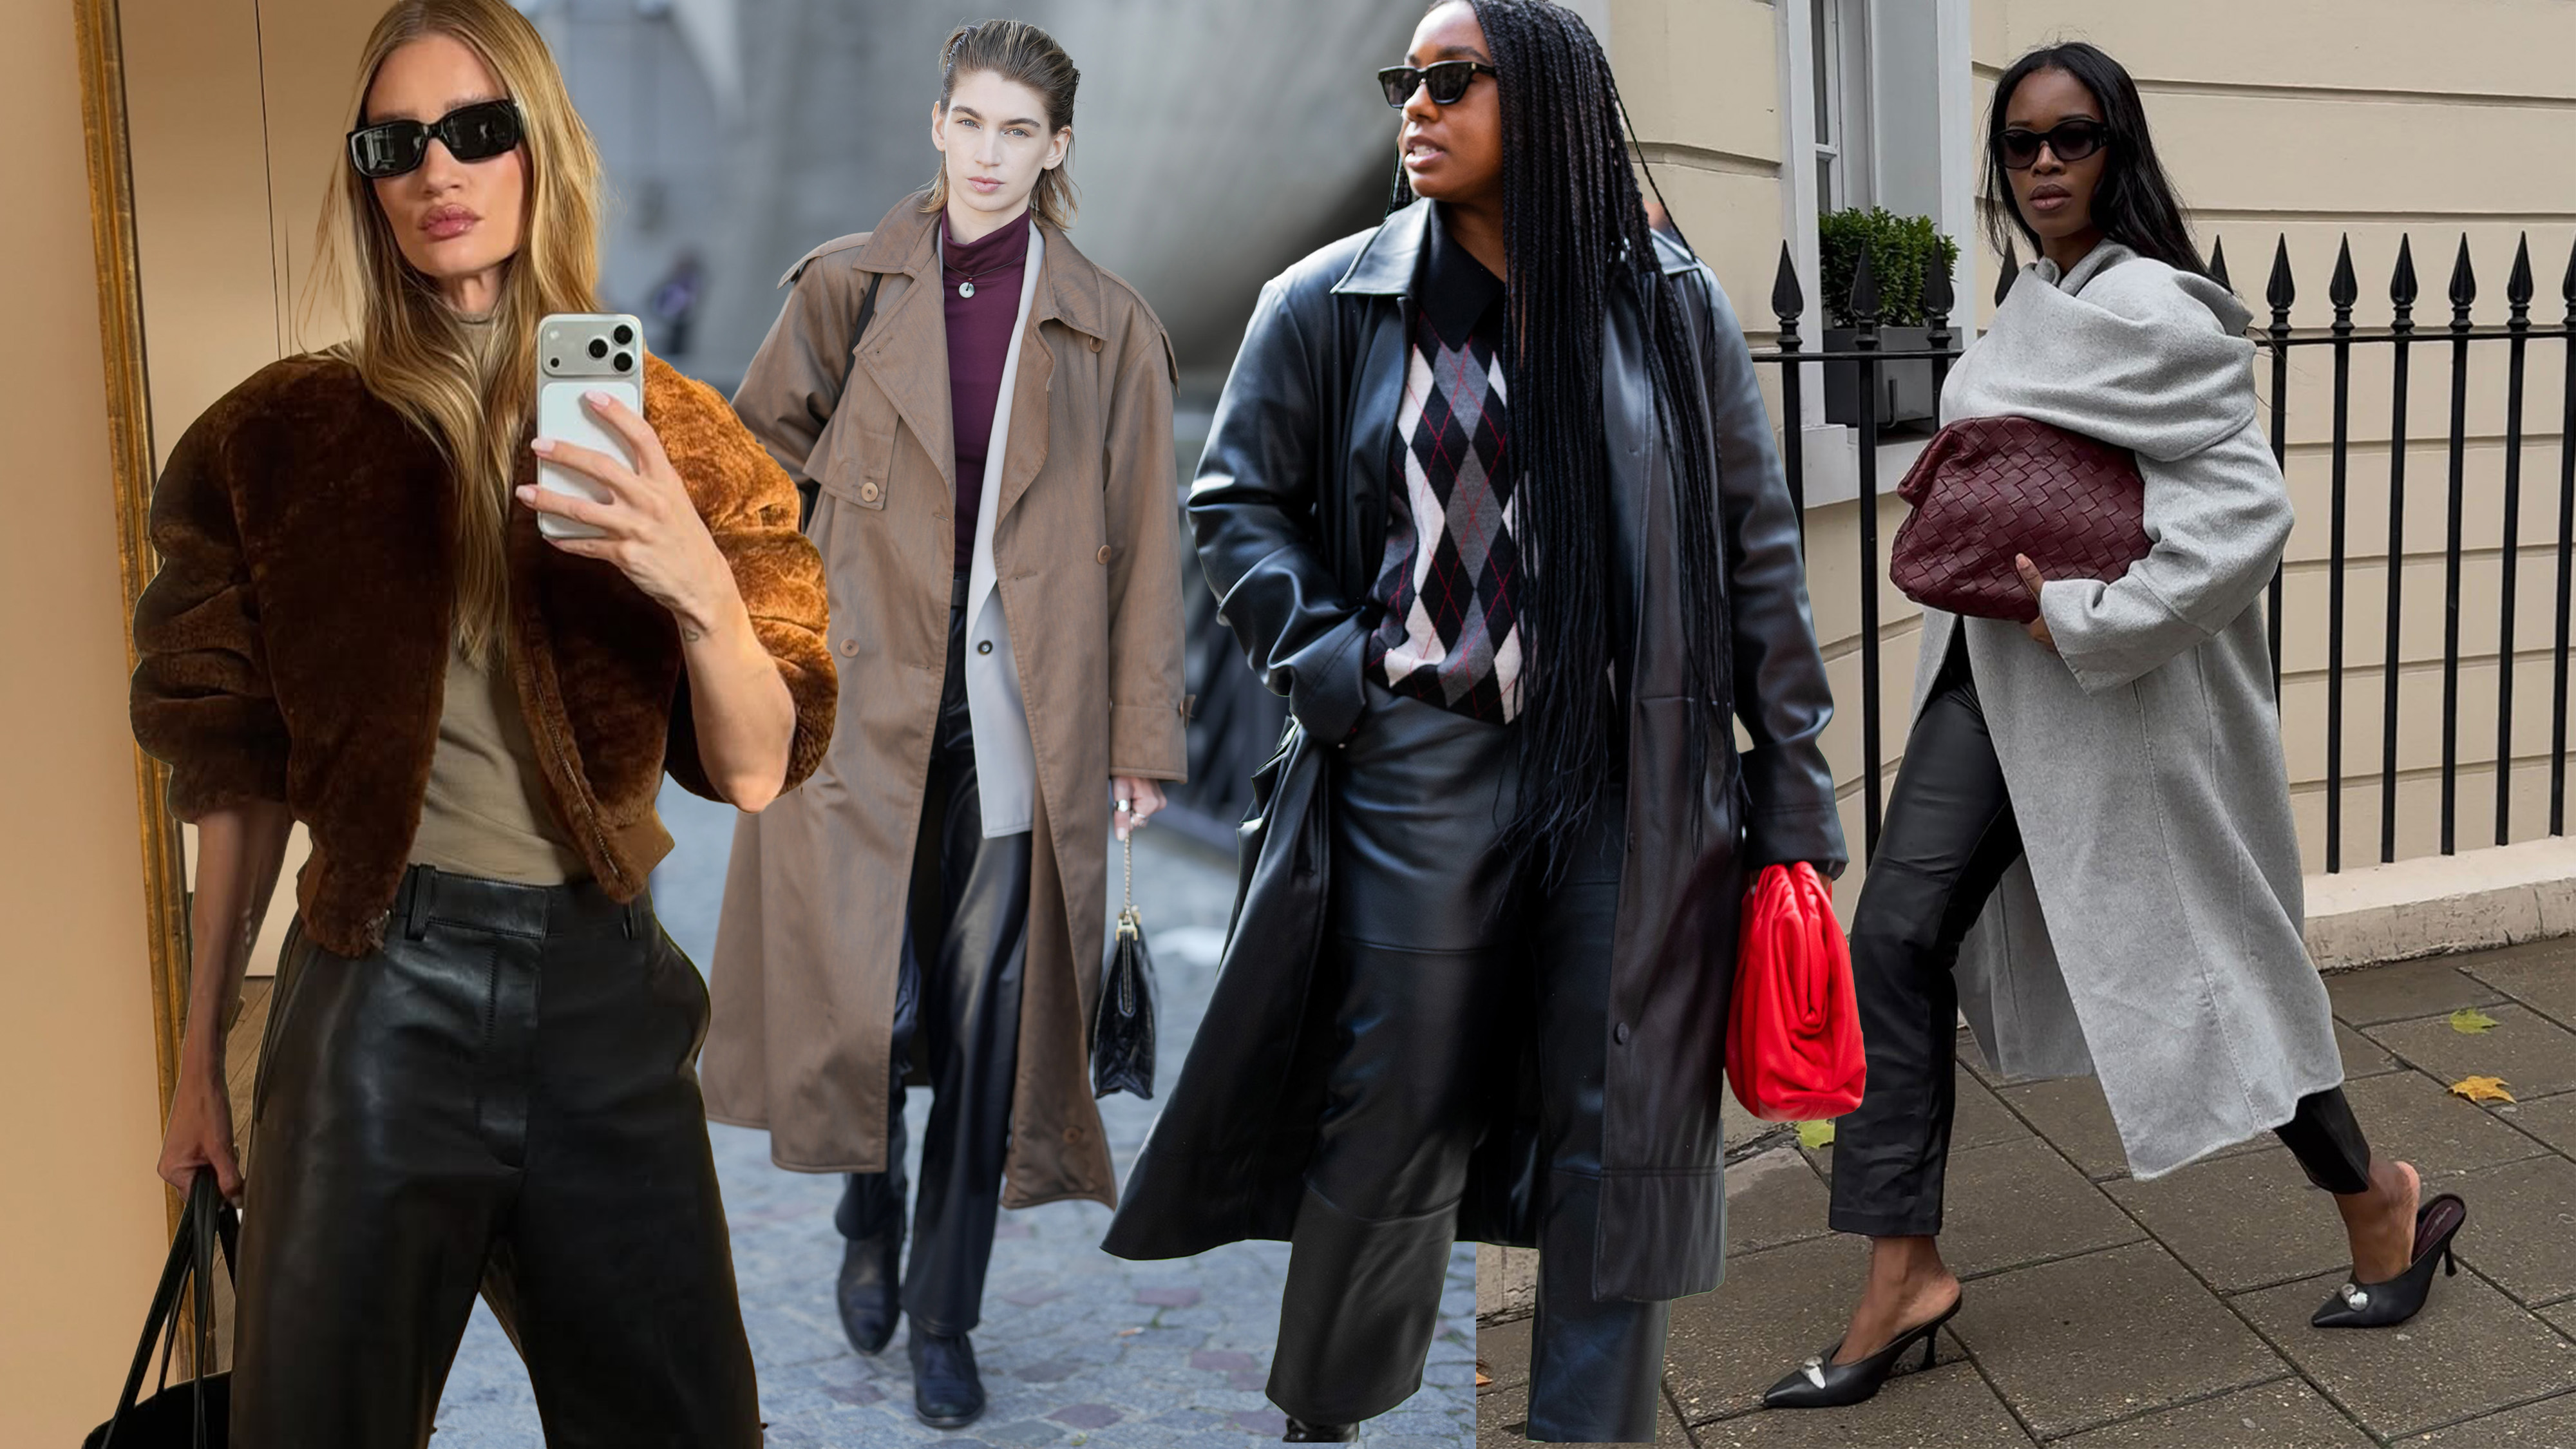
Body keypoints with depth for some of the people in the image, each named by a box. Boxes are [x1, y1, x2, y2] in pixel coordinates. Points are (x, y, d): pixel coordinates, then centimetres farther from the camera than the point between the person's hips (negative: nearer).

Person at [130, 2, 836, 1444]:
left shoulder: (664, 434, 3)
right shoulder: (291, 434, 2)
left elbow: (756, 771, -3)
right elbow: (241, 777, 7)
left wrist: (701, 587, -22)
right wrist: (202, 1052, 10)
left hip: (607, 996, 1)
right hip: (379, 990, -1)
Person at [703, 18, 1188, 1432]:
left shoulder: (1108, 328, 3)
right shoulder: (847, 287, 4)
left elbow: (1143, 544, 4)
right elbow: (753, 457, 16)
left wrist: (1143, 738, 0)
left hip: (1022, 718, 0)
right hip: (865, 696, 0)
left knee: (985, 1019, 4)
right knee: (865, 996, -4)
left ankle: (946, 1316, 21)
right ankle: (871, 1220, 30)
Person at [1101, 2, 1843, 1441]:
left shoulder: (1674, 304, 4)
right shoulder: (1330, 306, 3)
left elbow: (1758, 547, 5)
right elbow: (1238, 501, 10)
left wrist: (1794, 789, 2)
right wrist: (1328, 661, -6)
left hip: (1636, 773, 1)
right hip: (1420, 768, 0)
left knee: (1620, 1138, 5)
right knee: (1389, 1131, 7)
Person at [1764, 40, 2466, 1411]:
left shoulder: (2149, 308, -16)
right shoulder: (2029, 305, 11)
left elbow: (2247, 507, -21)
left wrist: (2087, 624, -23)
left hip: (2118, 686, -8)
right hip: (1994, 677, 8)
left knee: (2190, 960, 4)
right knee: (1896, 939, 0)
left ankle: (2382, 1207, 30)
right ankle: (1902, 1280, 8)